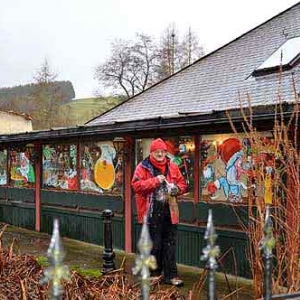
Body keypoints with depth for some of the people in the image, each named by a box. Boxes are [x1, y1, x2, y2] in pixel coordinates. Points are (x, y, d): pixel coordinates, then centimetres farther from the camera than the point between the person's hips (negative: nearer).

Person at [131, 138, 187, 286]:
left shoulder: (172, 167, 9)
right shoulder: (143, 167, -3)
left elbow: (182, 183, 15)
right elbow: (136, 185, -14)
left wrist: (176, 188, -8)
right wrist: (155, 180, -20)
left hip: (169, 212, 4)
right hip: (152, 213, -4)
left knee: (170, 244, 7)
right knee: (154, 245, 6)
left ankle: (171, 275, 14)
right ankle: (154, 273, 22)